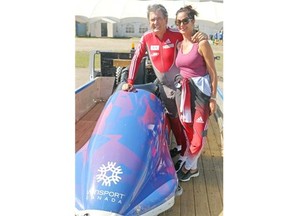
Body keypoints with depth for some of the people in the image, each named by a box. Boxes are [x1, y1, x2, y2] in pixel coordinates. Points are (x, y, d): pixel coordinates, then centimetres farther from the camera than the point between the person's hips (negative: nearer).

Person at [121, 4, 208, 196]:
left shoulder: (177, 35, -16)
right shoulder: (146, 38, -5)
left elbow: (193, 44, -5)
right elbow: (137, 59, 2)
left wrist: (203, 37, -30)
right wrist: (130, 82, -1)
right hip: (165, 86, 5)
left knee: (183, 120, 1)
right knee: (172, 118, 16)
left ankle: (184, 154, 13)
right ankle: (180, 146, 36)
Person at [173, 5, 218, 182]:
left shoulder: (202, 43, -9)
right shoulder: (178, 45, 9)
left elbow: (213, 72, -8)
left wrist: (213, 98, -11)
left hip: (200, 91, -6)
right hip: (182, 91, 6)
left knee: (199, 133, -1)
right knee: (188, 130, 11)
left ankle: (188, 167, 17)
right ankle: (193, 167, 24)